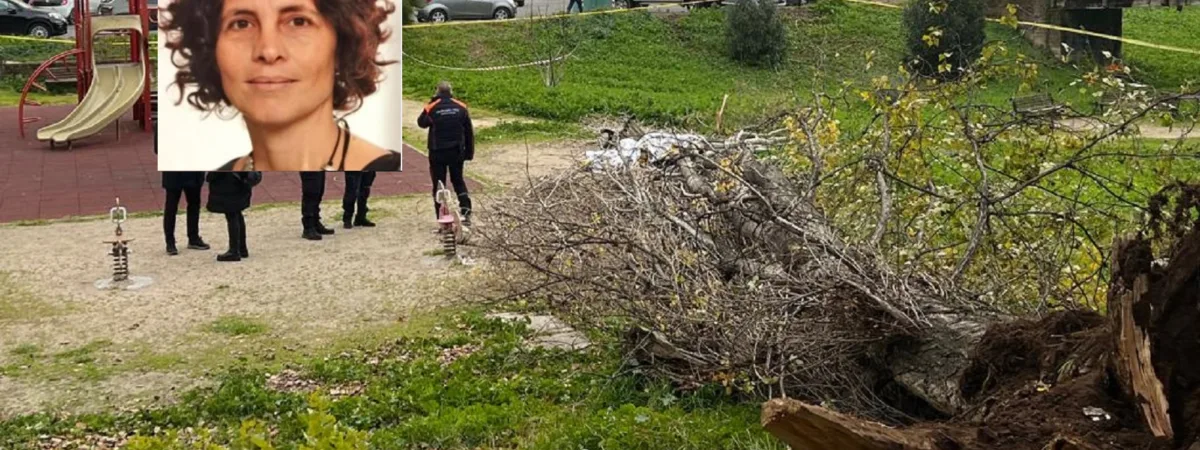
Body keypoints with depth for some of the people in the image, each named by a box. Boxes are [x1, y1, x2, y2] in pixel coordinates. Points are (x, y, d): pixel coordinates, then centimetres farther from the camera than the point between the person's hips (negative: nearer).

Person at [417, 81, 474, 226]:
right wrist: (469, 152, 12)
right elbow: (469, 132, 3)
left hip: (437, 153, -2)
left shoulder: (431, 108, -9)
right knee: (458, 181, 17)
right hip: (457, 152, 2)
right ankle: (466, 212, 3)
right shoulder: (461, 107, -2)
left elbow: (421, 123, 12)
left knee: (439, 185, 6)